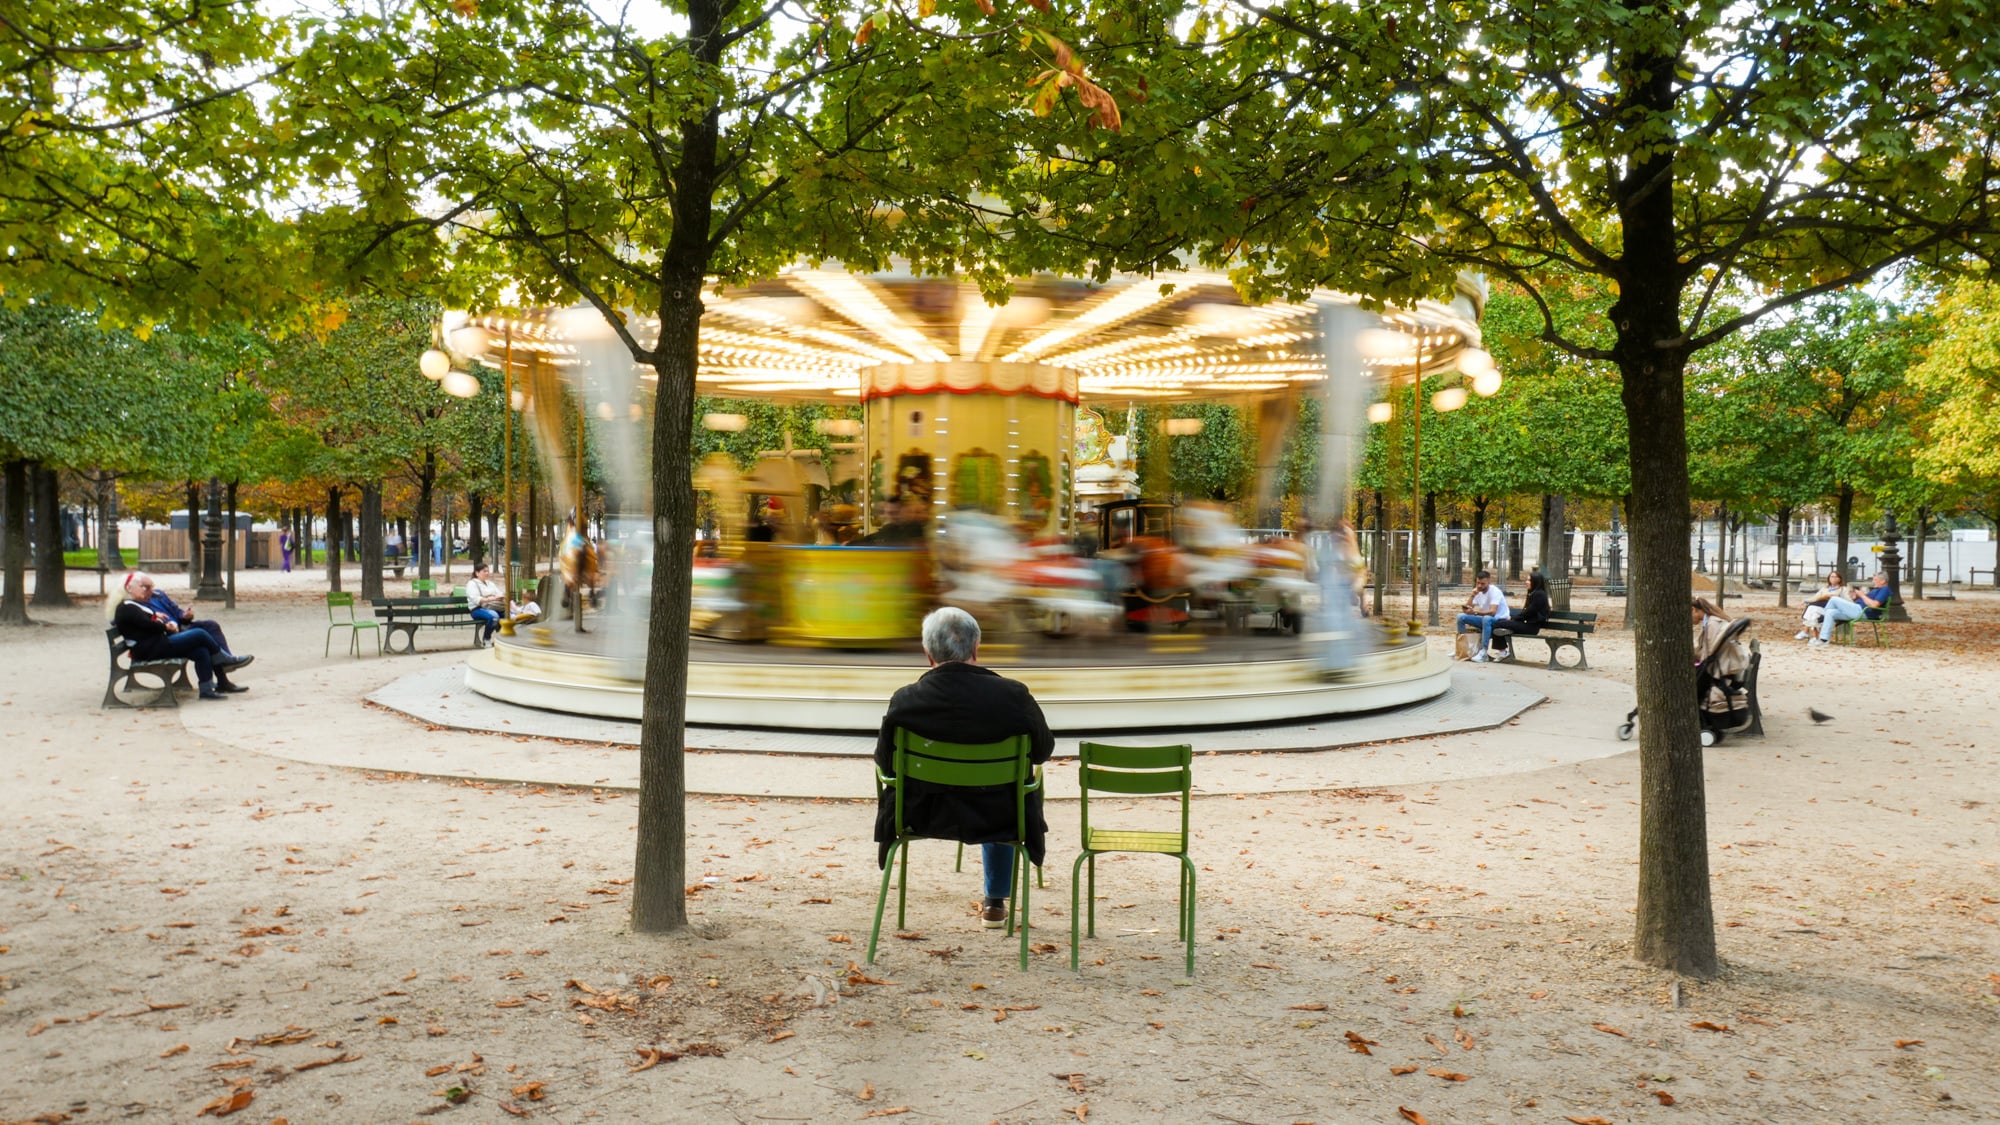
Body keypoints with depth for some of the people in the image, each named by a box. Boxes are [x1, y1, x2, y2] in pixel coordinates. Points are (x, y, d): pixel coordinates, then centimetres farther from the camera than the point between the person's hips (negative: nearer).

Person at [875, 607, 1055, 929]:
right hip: (996, 818, 0)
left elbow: (885, 762, -6)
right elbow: (1043, 751, -5)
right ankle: (995, 903, 45)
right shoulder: (1013, 695, -21)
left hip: (925, 816, 0)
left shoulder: (906, 700, -20)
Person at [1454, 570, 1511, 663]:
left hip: (1499, 620, -7)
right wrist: (1472, 595, -17)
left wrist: (1475, 611, -43)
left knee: (1486, 618, -41)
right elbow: (1467, 608, -2)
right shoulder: (1478, 592, 2)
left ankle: (1483, 653, -41)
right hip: (1485, 619, 7)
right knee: (1461, 617, -7)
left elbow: (1492, 612, -33)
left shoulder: (1494, 591, -20)